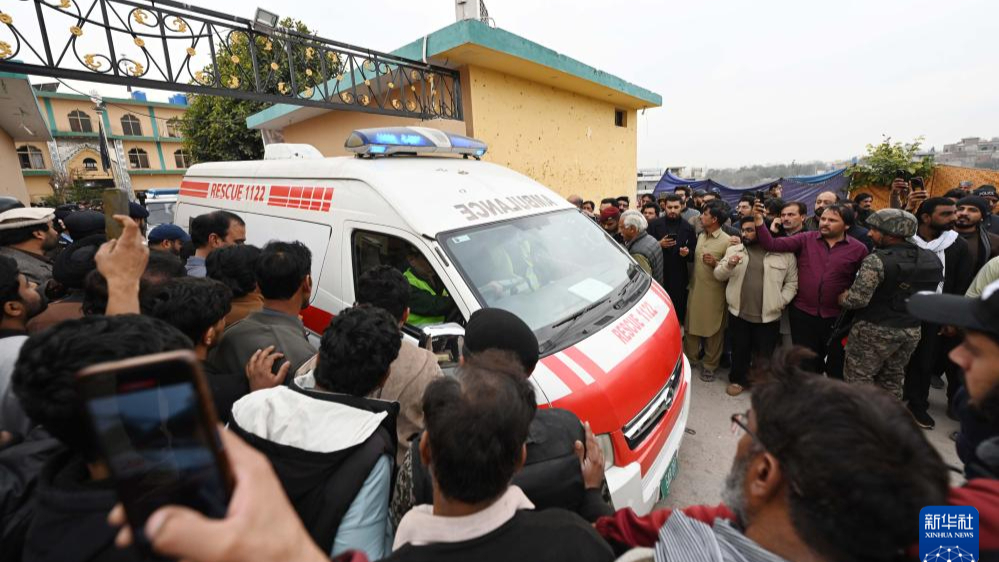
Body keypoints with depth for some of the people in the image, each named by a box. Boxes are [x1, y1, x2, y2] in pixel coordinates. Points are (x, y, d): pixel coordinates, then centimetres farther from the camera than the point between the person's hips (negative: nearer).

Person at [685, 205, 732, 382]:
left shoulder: (726, 241, -10)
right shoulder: (700, 236, 9)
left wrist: (715, 263, -23)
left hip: (714, 292, -5)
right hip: (695, 288, 6)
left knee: (713, 329, 6)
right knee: (691, 325, 12)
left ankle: (709, 365, 21)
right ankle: (691, 359, 28)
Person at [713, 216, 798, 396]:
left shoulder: (785, 254, -1)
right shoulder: (733, 250, 4)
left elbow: (792, 282, 4)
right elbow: (719, 275, 1)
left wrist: (781, 302, -8)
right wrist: (729, 264, -19)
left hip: (768, 316, -1)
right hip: (738, 313, 1)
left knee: (764, 354, 11)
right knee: (739, 350, 13)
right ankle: (738, 379, 33)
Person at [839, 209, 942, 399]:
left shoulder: (877, 260, -20)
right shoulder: (932, 259, 5)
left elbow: (857, 300, -25)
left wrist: (841, 298, -5)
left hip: (875, 330, -8)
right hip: (912, 331, 8)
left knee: (858, 379, 3)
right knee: (893, 379, 21)